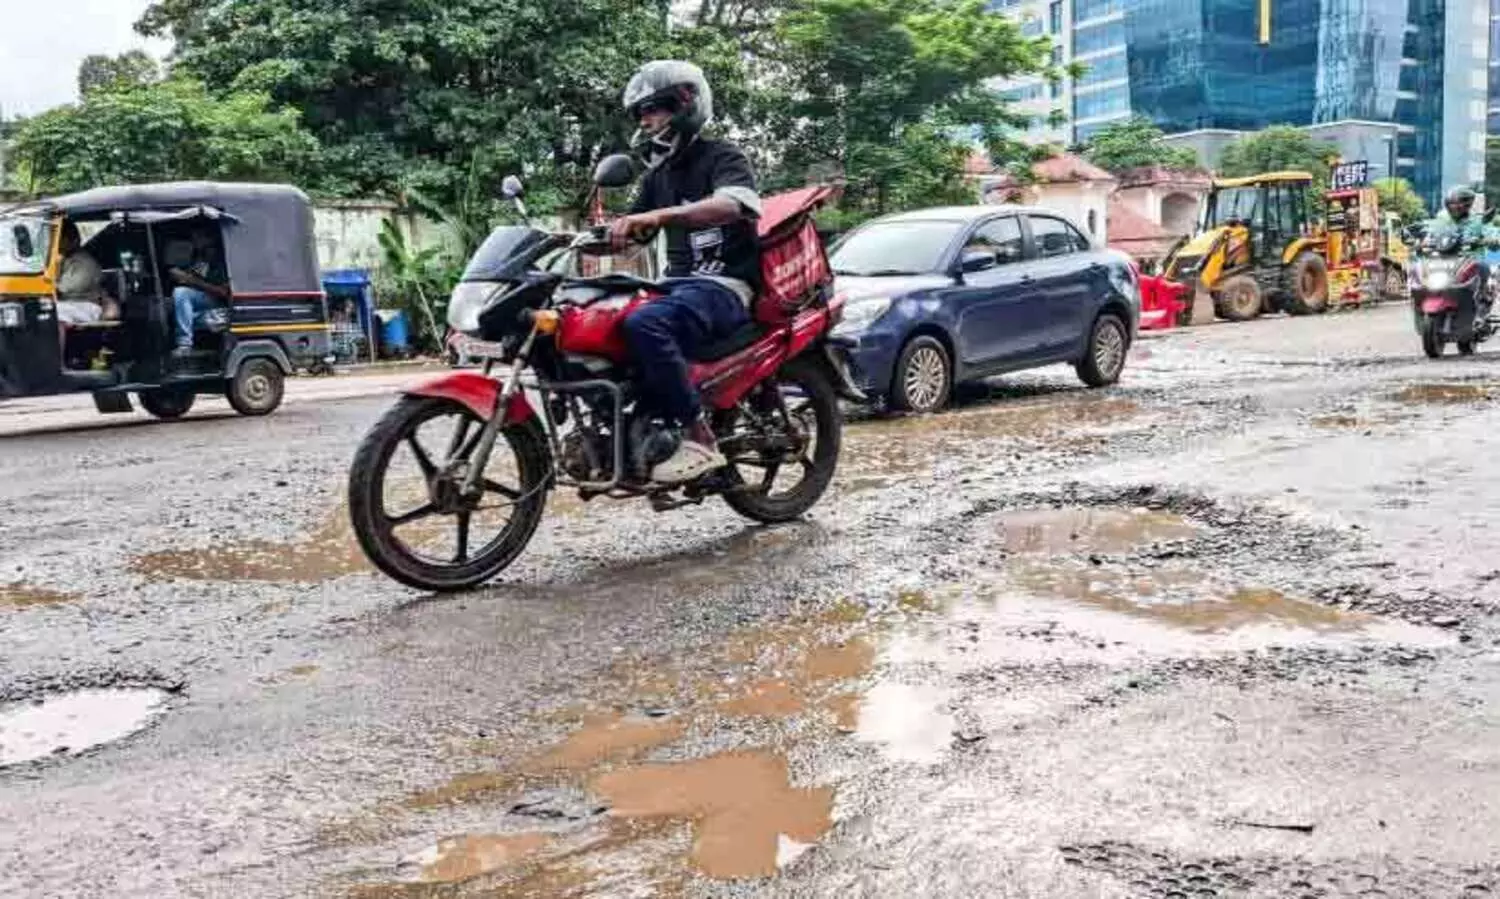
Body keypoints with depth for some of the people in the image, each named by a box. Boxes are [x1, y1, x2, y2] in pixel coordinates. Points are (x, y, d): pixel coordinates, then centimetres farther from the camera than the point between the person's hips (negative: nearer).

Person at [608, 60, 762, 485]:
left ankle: (700, 439, -30)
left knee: (644, 324, -36)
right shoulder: (658, 173, 21)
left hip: (726, 285, -9)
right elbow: (630, 232, 25)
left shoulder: (722, 157, -5)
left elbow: (731, 204, -27)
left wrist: (660, 215, -41)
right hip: (679, 282, 9)